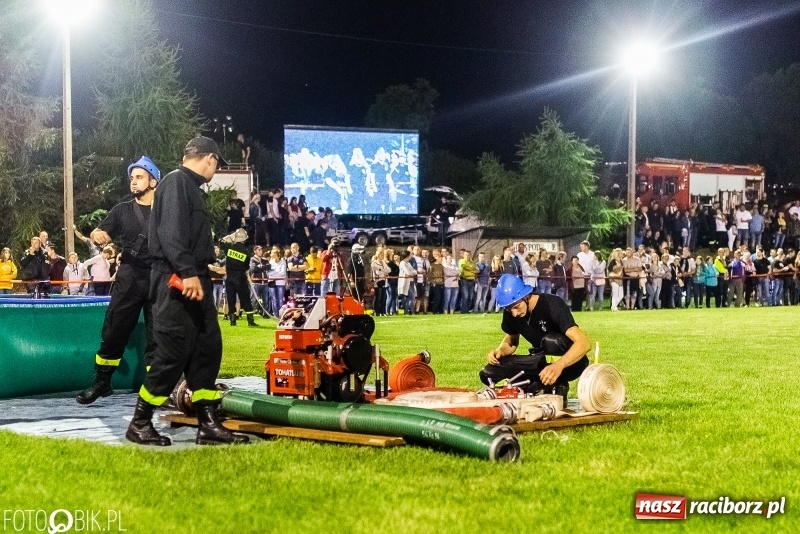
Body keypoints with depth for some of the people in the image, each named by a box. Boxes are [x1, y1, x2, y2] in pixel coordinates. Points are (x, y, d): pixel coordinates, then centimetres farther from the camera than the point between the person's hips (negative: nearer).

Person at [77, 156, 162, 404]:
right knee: (113, 331, 0)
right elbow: (99, 233, 3)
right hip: (129, 277, 1)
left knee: (157, 335, 3)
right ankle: (102, 382, 9)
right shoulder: (122, 210, 10)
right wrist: (97, 234, -20)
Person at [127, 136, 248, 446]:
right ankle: (140, 423, 2)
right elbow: (170, 231, -21)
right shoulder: (176, 182, -9)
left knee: (207, 348, 8)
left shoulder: (191, 187, 21)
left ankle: (208, 424, 10)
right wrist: (188, 272, -27)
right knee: (173, 353, -8)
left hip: (195, 279, 10)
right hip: (177, 281, -10)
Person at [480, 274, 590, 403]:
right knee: (488, 373, -12)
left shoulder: (552, 305, -25)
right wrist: (499, 351, -12)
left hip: (571, 361, -5)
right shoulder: (510, 313, -8)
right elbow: (512, 340, 12)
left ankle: (558, 387, -15)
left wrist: (559, 365, -51)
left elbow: (583, 343, -34)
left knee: (550, 341, -37)